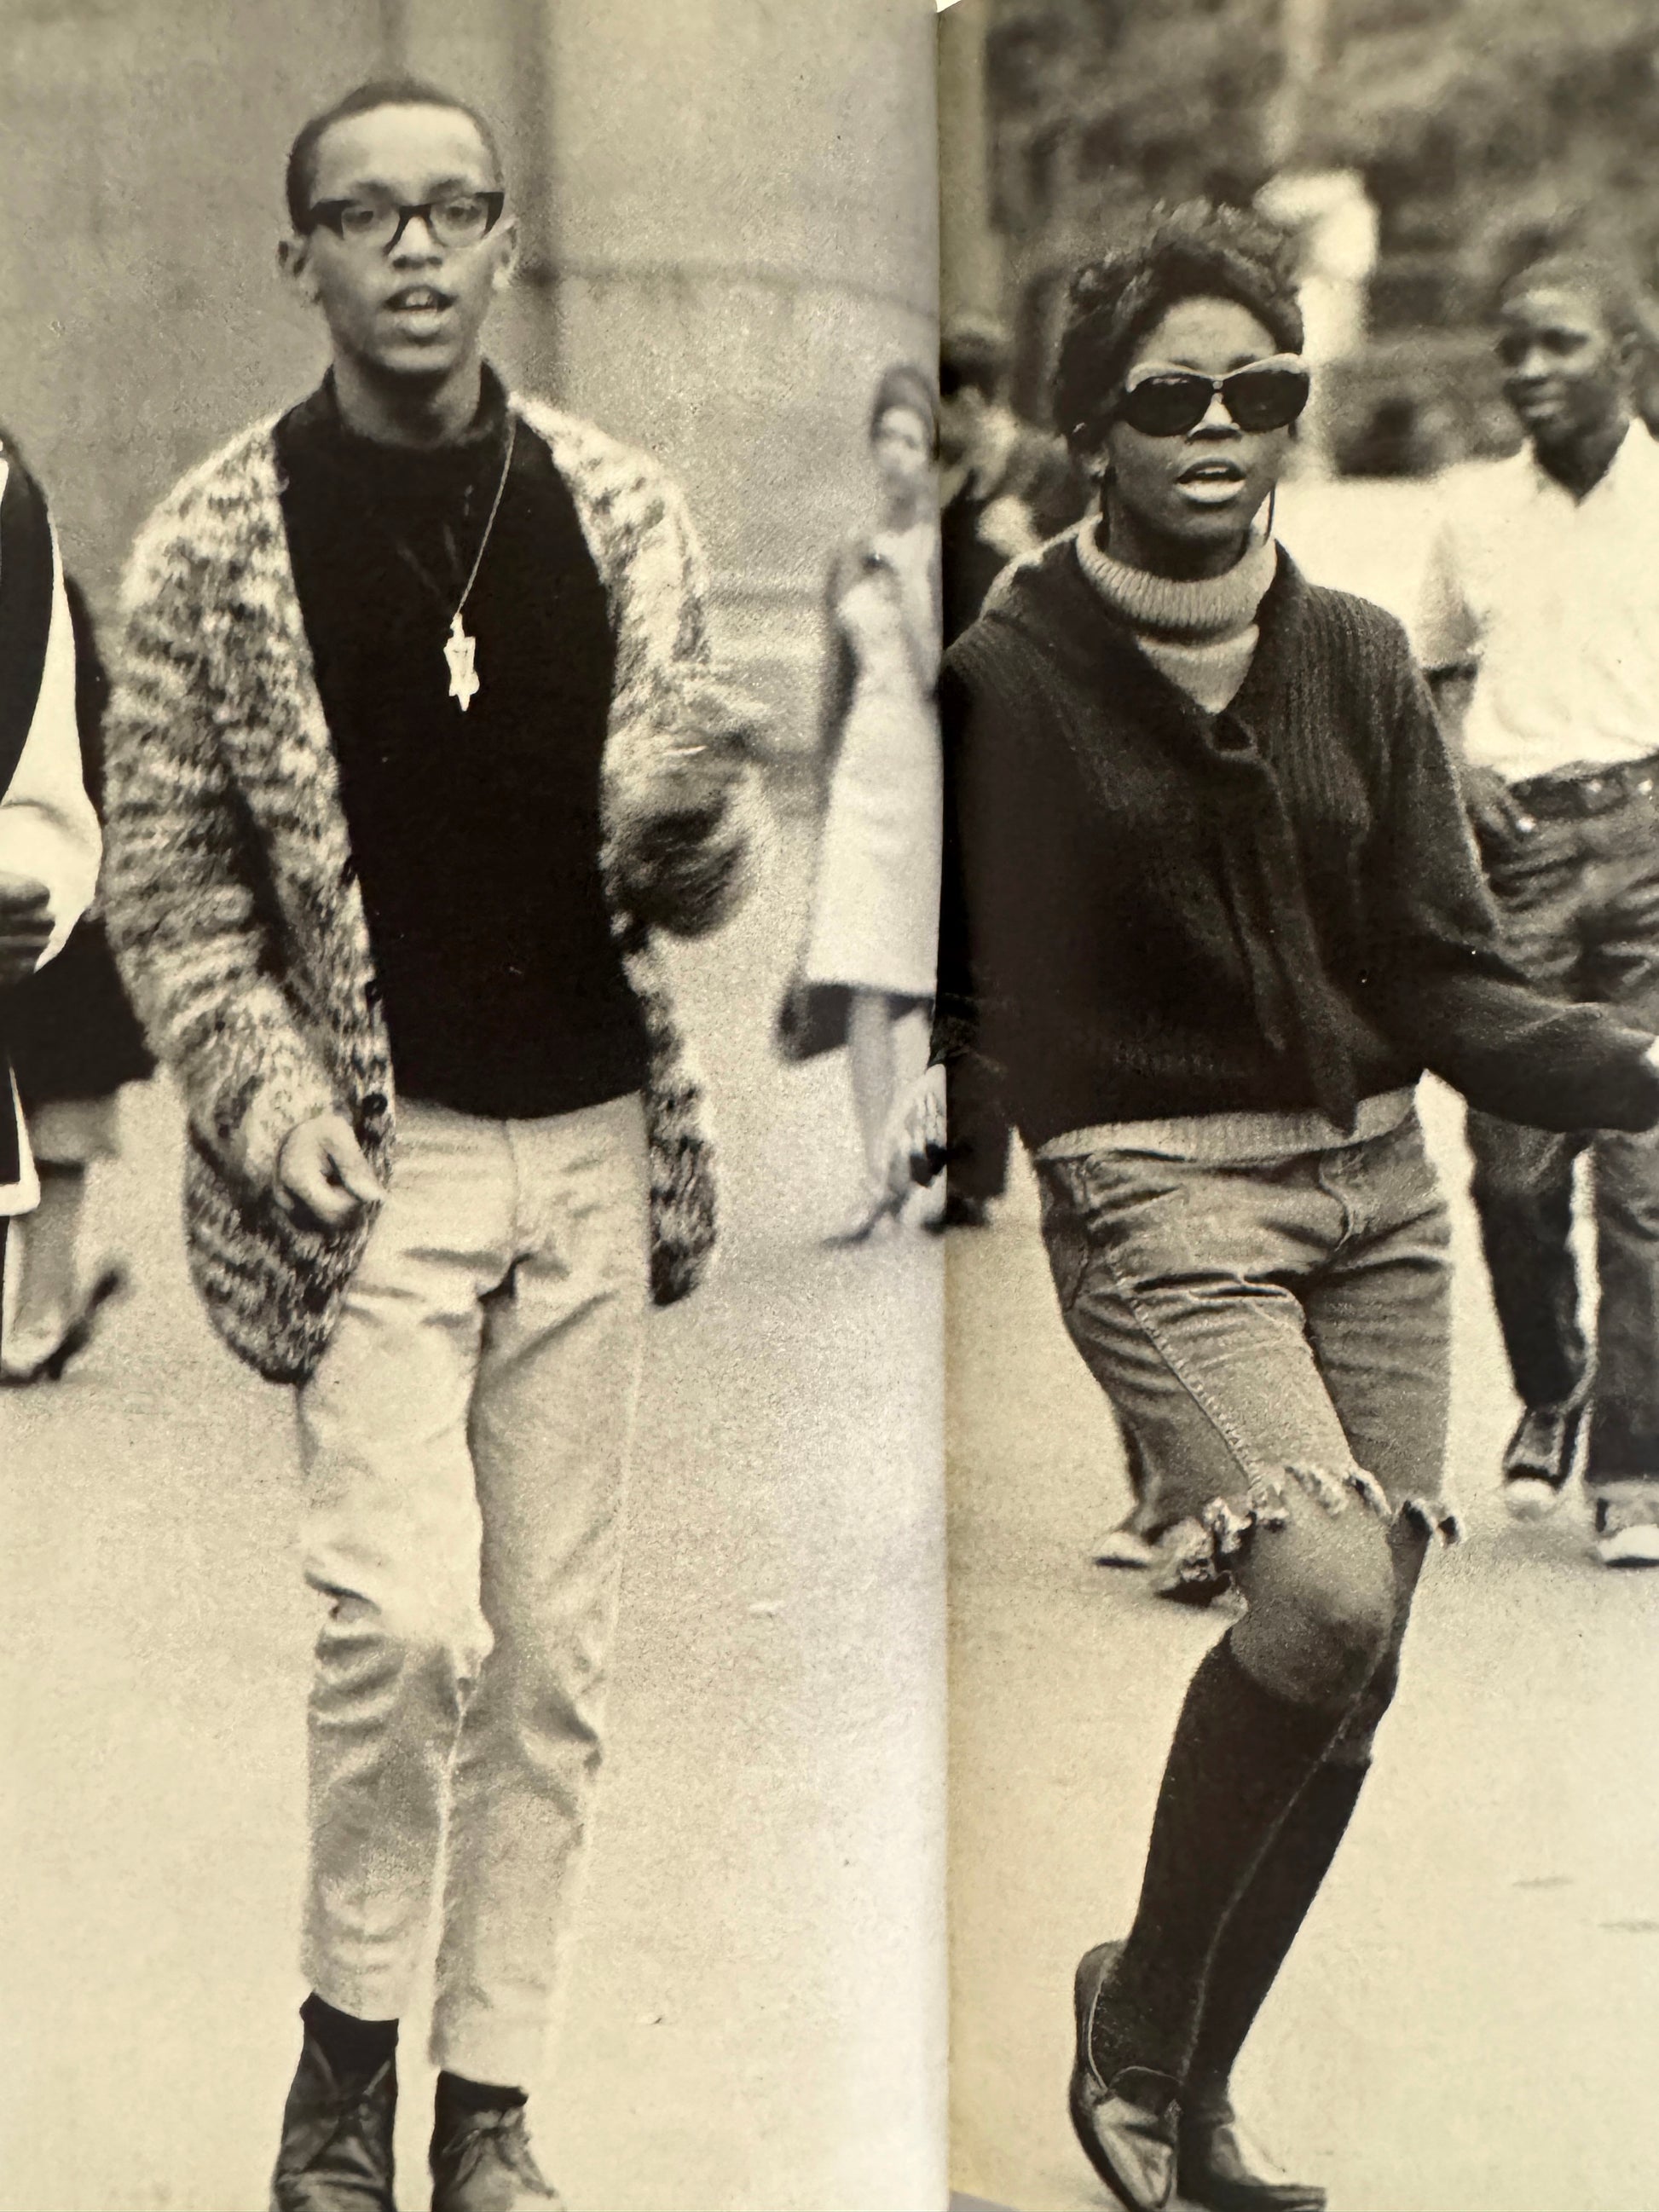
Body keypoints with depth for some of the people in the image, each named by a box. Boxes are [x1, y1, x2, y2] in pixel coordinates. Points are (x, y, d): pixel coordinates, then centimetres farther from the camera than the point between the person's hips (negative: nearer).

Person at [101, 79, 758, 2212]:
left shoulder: (619, 512, 5)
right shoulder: (216, 541, -1)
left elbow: (692, 892, 7)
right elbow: (166, 883, 1)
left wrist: (695, 817, -16)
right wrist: (270, 1109, -12)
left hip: (592, 1147, 3)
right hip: (374, 1155, -3)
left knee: (552, 1656, 7)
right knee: (404, 1617, -15)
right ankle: (349, 2030, 12)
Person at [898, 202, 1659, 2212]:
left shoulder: (1355, 657, 8)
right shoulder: (1010, 674, -5)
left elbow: (1444, 985, 4)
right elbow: (964, 978, -2)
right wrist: (911, 1093, -20)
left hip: (1373, 1182, 5)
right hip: (1155, 1192, -5)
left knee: (1349, 1685, 4)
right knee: (1323, 1591, -25)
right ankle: (1137, 2012, 1)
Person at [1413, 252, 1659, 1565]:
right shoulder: (1474, 507, 13)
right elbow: (1431, 673, 24)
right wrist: (1454, 772, 5)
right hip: (1516, 851, 2)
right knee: (1512, 1160, 0)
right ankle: (1551, 1389, 28)